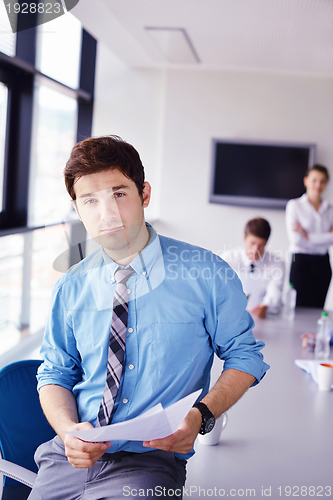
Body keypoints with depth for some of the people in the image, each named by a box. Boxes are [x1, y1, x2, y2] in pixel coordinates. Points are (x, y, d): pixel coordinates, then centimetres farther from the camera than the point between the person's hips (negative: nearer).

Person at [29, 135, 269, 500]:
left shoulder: (205, 274, -4)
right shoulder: (70, 288, 5)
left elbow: (244, 355, 3)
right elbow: (55, 374, 12)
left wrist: (201, 415, -15)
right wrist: (69, 430, -10)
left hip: (151, 460, -3)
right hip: (72, 457, 4)